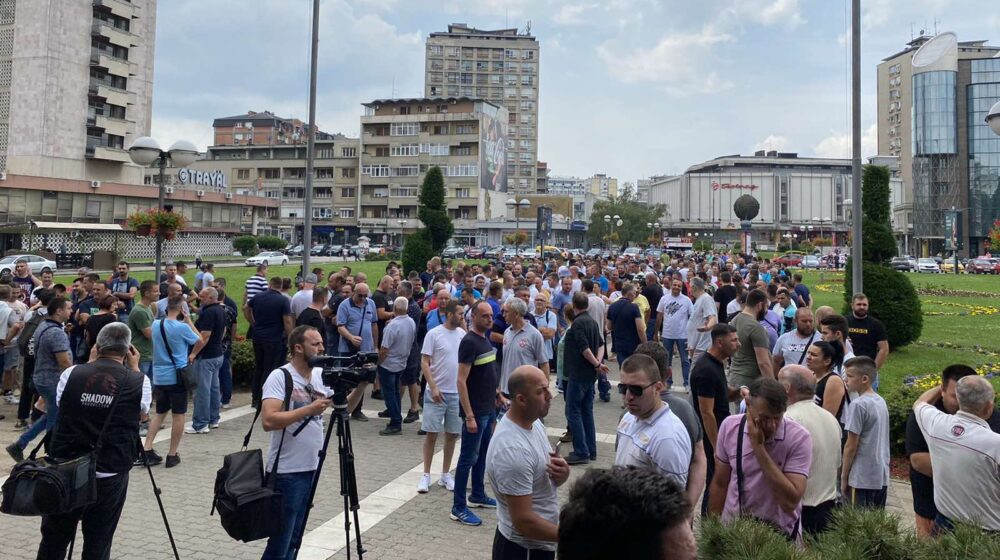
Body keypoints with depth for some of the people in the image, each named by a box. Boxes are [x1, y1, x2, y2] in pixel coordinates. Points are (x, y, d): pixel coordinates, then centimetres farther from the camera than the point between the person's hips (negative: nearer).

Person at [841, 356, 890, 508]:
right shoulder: (881, 401, 8)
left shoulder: (858, 404, -17)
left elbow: (851, 446, -15)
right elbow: (880, 441, 14)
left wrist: (844, 477, -5)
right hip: (882, 476, 8)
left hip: (862, 478, -8)